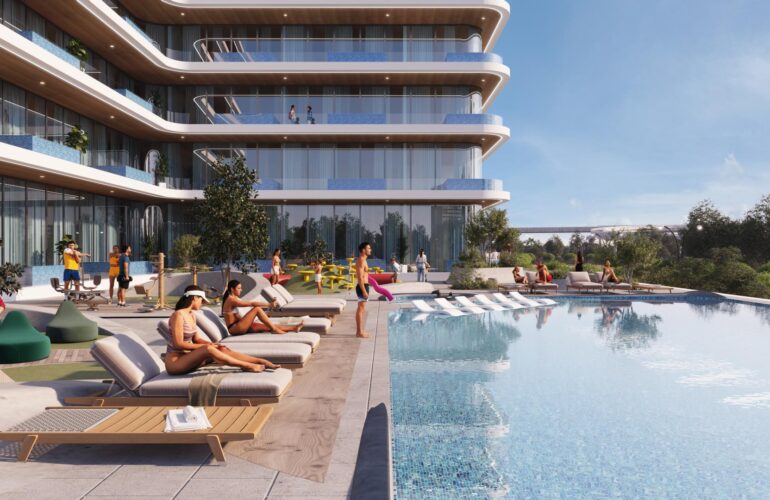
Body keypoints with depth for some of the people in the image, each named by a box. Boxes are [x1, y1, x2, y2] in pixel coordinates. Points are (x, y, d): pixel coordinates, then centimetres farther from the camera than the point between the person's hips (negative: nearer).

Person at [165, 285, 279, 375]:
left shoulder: (191, 315, 10)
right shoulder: (178, 315, -17)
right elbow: (178, 344, -21)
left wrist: (211, 344, -6)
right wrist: (205, 346, -17)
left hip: (187, 357, 8)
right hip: (175, 362, -8)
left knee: (222, 349, -7)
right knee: (208, 349, -30)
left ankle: (261, 361, -11)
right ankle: (246, 366, -24)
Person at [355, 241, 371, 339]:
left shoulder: (362, 260, 16)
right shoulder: (361, 261, -15)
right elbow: (360, 278, -21)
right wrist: (364, 291, -24)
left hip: (363, 286, 10)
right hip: (362, 287, -10)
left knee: (361, 309, 13)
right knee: (361, 309, -7)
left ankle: (359, 331, 20)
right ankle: (359, 332, -3)